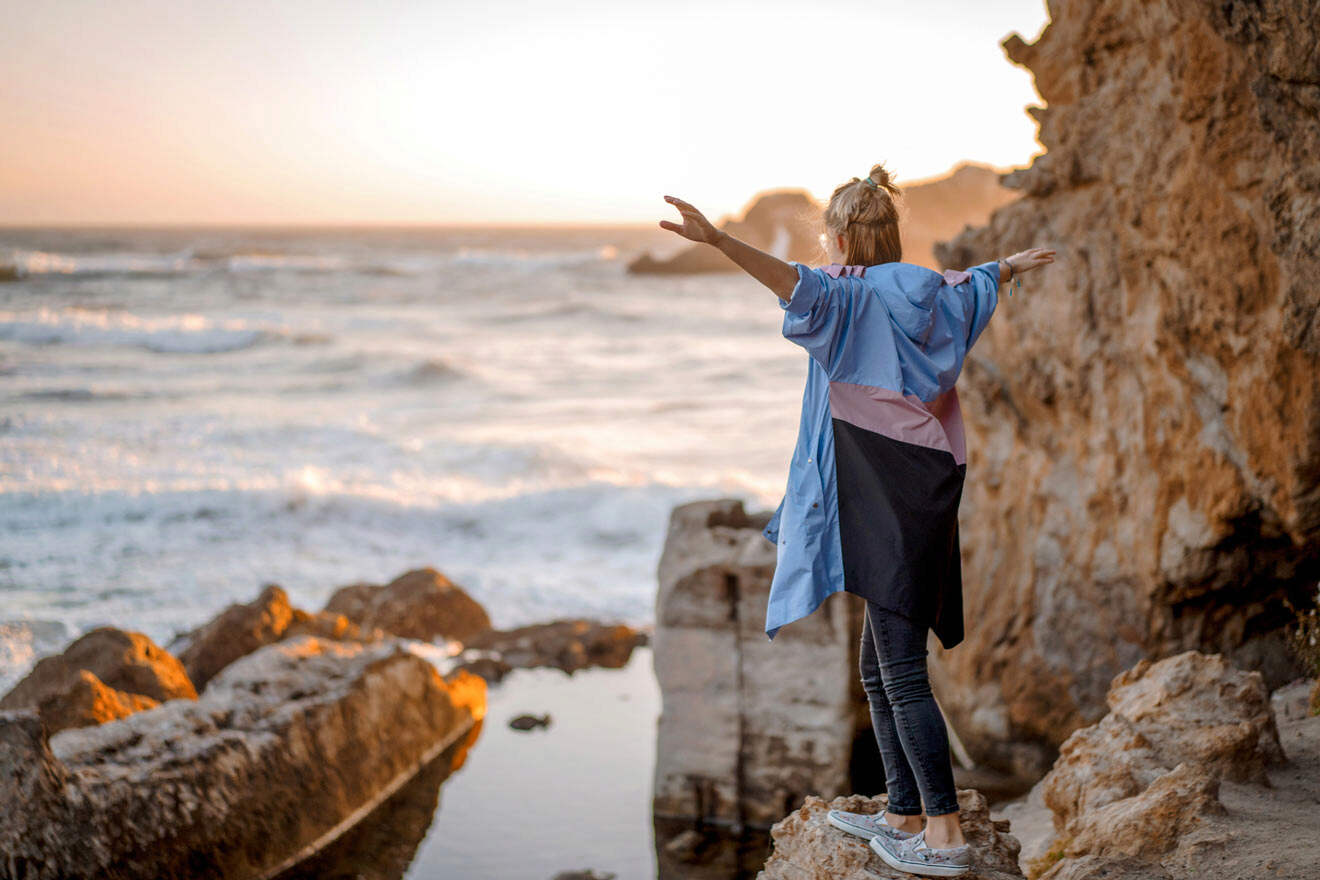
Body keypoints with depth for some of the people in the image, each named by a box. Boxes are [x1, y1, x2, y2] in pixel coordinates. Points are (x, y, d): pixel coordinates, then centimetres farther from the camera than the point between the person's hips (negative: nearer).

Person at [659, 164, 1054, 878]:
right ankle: (904, 814, 22)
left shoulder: (851, 294, -10)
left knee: (901, 670, -8)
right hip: (919, 494, 9)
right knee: (881, 670, 15)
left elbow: (801, 284, -31)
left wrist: (717, 240, -43)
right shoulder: (926, 294, 14)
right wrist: (1011, 265, 57)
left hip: (893, 500, -9)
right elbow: (978, 284, 35)